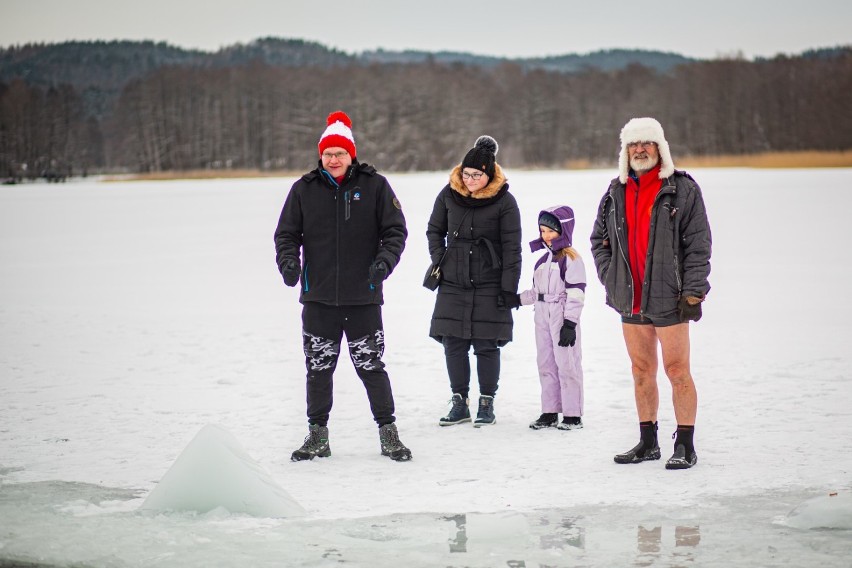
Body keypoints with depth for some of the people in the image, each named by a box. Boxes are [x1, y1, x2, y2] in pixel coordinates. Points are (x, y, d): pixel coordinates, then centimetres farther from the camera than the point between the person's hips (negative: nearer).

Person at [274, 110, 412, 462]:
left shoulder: (374, 186, 0)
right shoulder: (304, 189, 5)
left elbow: (396, 230, 2)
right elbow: (287, 234, 9)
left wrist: (384, 261, -16)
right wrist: (288, 261, -11)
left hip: (363, 297, -2)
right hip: (318, 297, 2)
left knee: (371, 366, 0)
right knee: (318, 368, 7)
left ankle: (388, 432, 11)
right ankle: (317, 435, 19)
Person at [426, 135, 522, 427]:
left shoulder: (504, 201, -7)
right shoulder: (449, 194, 2)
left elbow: (511, 248, -5)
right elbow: (434, 230, 17)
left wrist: (509, 288, -7)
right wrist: (438, 261, 4)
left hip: (490, 285, -3)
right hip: (453, 282, 3)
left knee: (487, 345, 0)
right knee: (453, 343, 4)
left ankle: (487, 404, 11)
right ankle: (460, 403, 14)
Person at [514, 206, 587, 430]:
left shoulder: (571, 259, -11)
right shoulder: (543, 260, 14)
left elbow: (576, 294, -15)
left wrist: (570, 323, -18)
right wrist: (519, 299, 10)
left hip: (562, 318, -8)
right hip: (543, 317, 8)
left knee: (567, 365, -4)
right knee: (546, 364, 10)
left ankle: (573, 415, 2)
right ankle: (549, 412, 17)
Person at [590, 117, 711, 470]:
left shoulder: (682, 189, -3)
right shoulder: (616, 193, 11)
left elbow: (698, 244, -5)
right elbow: (599, 240, 21)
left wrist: (693, 292, -11)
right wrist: (611, 281, 10)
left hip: (669, 299, -5)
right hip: (631, 301, 5)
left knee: (678, 372, -4)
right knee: (642, 372, 11)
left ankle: (685, 446, 3)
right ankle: (648, 443, 20)